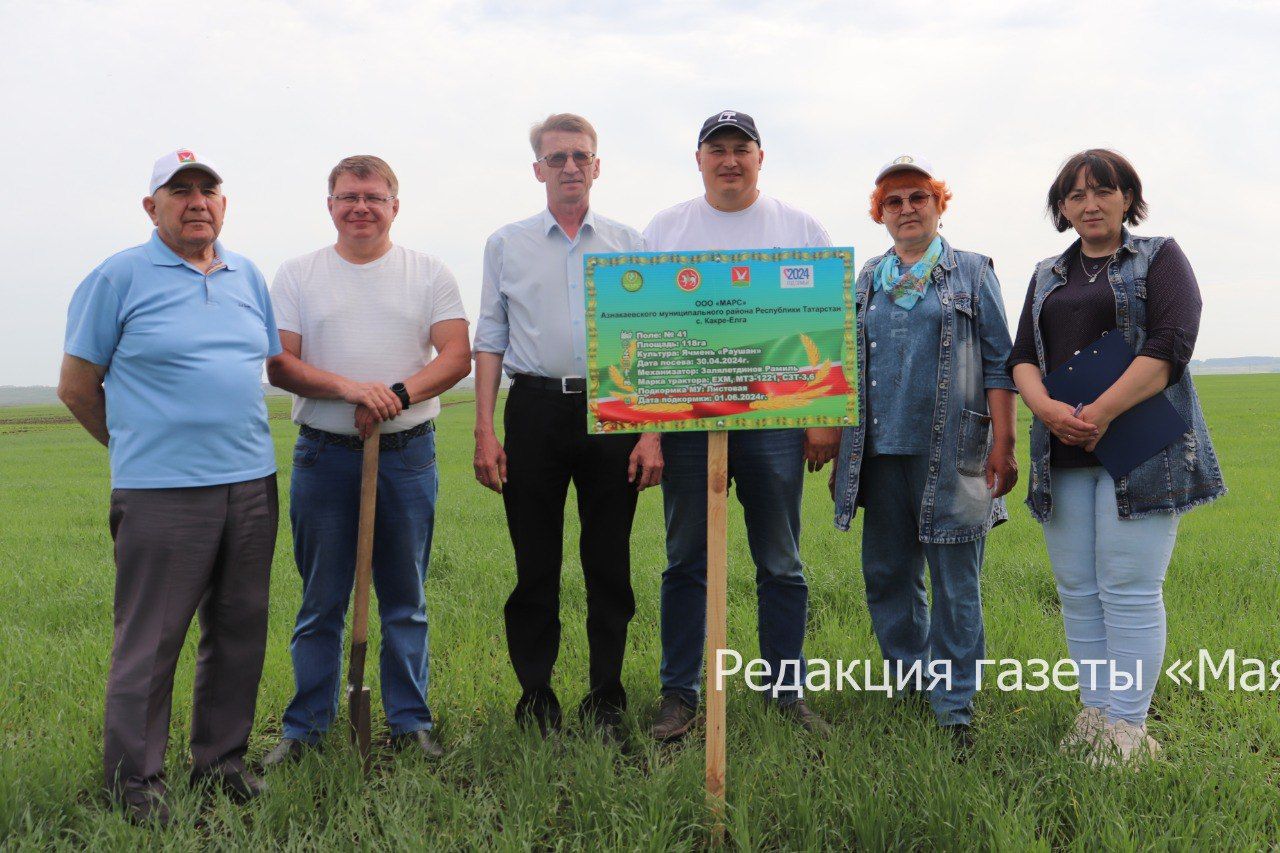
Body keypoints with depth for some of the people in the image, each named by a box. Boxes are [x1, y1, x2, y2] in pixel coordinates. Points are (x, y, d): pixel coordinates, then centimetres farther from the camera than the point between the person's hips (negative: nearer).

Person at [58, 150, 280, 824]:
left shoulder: (248, 277, 14)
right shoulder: (119, 277, -2)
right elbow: (76, 386, 2)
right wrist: (136, 444, 11)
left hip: (252, 483, 5)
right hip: (162, 491, -5)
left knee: (239, 631, 12)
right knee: (149, 641, 0)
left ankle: (221, 758, 27)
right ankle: (134, 780, 15)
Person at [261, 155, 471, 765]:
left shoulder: (429, 274, 7)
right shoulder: (296, 276, 8)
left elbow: (456, 355, -1)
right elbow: (279, 365, -1)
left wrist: (397, 394, -17)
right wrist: (348, 387, -17)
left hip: (408, 455, 0)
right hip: (323, 456, 0)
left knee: (406, 600, 8)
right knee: (320, 604, 7)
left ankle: (410, 723, 19)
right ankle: (305, 729, 18)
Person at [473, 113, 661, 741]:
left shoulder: (627, 243, 10)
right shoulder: (506, 244, 11)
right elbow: (489, 341, 9)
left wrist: (652, 433, -2)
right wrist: (484, 432, 0)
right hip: (536, 409, 0)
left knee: (609, 563, 4)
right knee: (535, 563, 3)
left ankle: (605, 697, 16)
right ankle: (535, 695, 16)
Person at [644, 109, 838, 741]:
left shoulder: (801, 230, 9)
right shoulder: (664, 230, 9)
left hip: (774, 421, 0)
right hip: (687, 420, 0)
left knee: (781, 567, 6)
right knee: (685, 563, 6)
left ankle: (787, 691, 18)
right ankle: (679, 694, 16)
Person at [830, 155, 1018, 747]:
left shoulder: (972, 272, 7)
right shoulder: (866, 282, 16)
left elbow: (999, 362, 2)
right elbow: (846, 370, 17)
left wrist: (1003, 444, -7)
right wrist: (838, 453, 12)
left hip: (951, 452, -3)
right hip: (881, 450, 4)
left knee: (956, 581, -2)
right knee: (887, 575, 8)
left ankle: (955, 708, 9)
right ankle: (904, 685, 25)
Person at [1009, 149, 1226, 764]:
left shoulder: (1160, 258, 8)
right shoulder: (1047, 275, 21)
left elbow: (1171, 344, -7)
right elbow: (1022, 356, 11)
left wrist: (1100, 414, -15)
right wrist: (1047, 408, -10)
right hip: (1062, 454, 5)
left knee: (1128, 591, -7)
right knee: (1078, 592, 4)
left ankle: (1126, 730, 1)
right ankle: (1094, 716, 14)